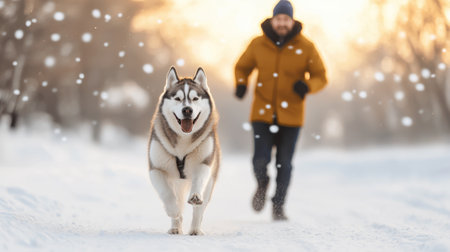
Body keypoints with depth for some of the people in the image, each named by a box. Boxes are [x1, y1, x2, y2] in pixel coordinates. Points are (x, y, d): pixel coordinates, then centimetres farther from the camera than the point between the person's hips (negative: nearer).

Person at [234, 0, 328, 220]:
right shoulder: (258, 44, -1)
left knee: (284, 163, 4)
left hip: (290, 115, 0)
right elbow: (242, 67, 13)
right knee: (260, 160, -10)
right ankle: (262, 184, 26)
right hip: (263, 112, 0)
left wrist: (307, 86, -20)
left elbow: (320, 77, 2)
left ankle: (278, 206, 24)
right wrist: (241, 84, -8)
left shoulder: (305, 47, -4)